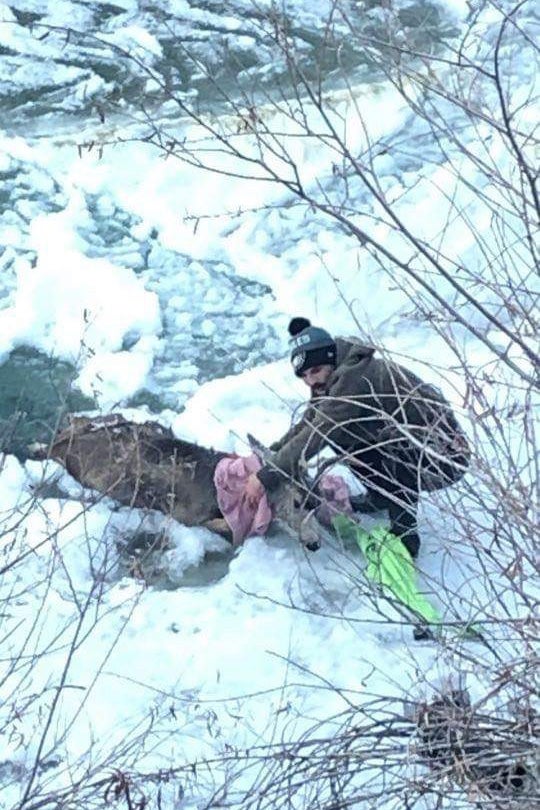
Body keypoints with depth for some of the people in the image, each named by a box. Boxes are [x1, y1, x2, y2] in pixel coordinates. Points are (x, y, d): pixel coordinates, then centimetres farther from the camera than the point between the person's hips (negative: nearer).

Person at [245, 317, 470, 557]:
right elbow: (307, 425, 15)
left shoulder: (355, 376, -23)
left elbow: (317, 434, -27)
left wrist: (267, 477, -25)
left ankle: (405, 535, -17)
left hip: (444, 456, -10)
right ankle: (380, 496, 18)